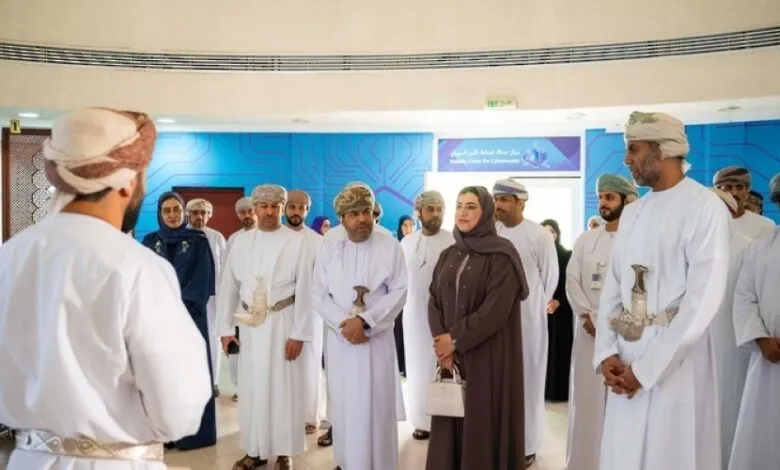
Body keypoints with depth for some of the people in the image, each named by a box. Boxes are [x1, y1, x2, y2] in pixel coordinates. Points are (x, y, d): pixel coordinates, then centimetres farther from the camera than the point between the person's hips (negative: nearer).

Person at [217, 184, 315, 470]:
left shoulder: (297, 242, -5)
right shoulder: (241, 241, 5)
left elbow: (304, 290, -7)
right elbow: (228, 285, 7)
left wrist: (299, 333, -10)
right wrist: (225, 327, 4)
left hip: (282, 323, -3)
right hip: (250, 323, 3)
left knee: (283, 387, 4)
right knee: (251, 386, 10)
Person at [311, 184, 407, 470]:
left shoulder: (391, 247, -2)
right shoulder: (328, 250, 5)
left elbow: (398, 292, -7)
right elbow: (318, 295, 1)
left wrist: (365, 321, -16)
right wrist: (343, 323, -14)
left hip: (377, 337, -2)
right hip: (340, 338, 2)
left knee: (376, 405, 0)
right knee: (343, 404, 8)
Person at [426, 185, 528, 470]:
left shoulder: (502, 255, -8)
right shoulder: (448, 255, 11)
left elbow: (496, 309, -16)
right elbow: (434, 301, 6)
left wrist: (456, 338, -14)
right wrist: (442, 340, -8)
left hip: (487, 355, -5)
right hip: (450, 353, 5)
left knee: (483, 421, 1)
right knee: (450, 423, 7)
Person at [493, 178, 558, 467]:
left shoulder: (539, 235, -7)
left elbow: (550, 277, -1)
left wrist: (536, 307, 2)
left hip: (527, 317, -3)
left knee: (527, 380, 7)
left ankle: (526, 445, 20)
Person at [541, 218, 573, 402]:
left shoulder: (567, 256, 2)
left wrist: (558, 302, -15)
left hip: (560, 313, -1)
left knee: (558, 351, 1)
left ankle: (558, 391, 9)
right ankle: (540, 389, 9)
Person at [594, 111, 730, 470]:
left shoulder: (705, 207, -10)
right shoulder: (631, 213, 12)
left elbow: (703, 299, -16)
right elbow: (612, 287, 9)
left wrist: (647, 368, -15)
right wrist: (606, 352, -4)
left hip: (675, 362, -6)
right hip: (625, 358, 6)